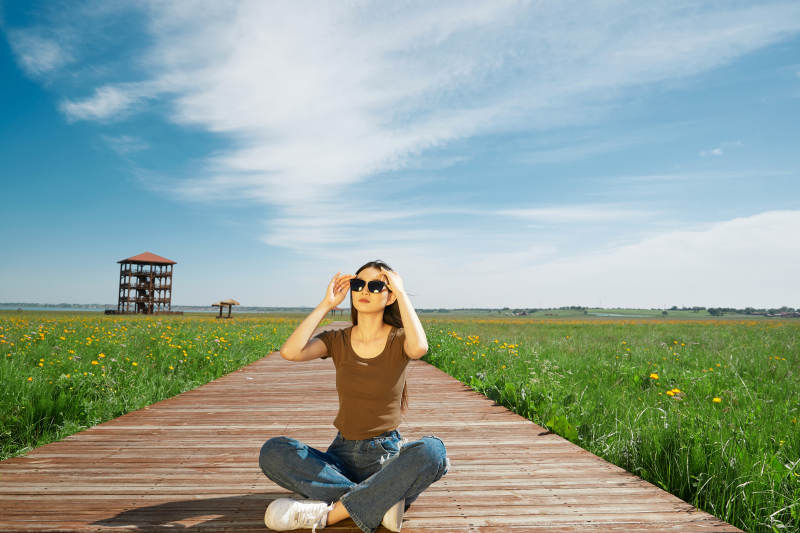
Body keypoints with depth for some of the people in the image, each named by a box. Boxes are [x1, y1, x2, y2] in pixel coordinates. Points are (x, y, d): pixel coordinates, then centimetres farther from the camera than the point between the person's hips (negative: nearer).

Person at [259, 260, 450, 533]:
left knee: (432, 449, -35)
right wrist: (326, 304, -9)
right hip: (342, 454, 2)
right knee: (272, 451, -23)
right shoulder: (337, 340, 3)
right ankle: (379, 501, -24)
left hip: (388, 455, -2)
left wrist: (402, 293, -18)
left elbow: (419, 348, -30)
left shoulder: (398, 339, -3)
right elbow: (290, 352, -16)